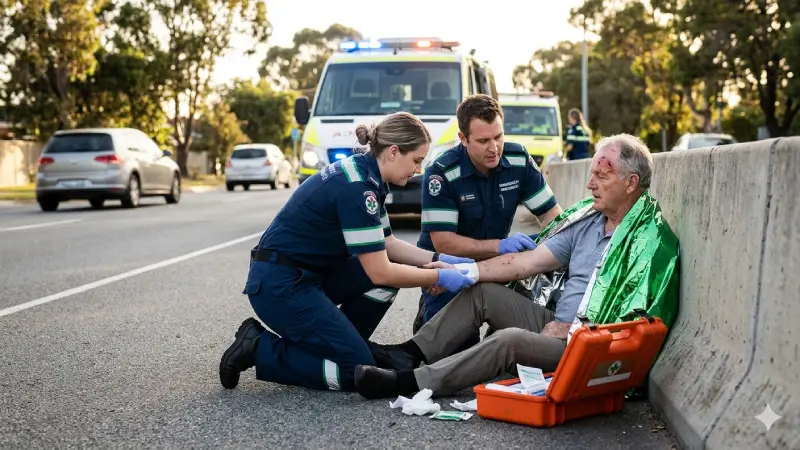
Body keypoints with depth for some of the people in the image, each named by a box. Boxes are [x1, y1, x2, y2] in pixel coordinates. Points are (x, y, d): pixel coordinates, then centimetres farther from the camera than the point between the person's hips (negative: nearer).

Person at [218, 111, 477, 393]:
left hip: (309, 273, 10)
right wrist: (440, 278, -12)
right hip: (279, 284, -10)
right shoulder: (356, 188, -23)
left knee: (392, 270, 1)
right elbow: (379, 272, -22)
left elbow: (387, 245, 14)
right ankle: (258, 349, -1)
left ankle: (337, 344, 10)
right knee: (358, 372, -8)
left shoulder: (365, 175, 6)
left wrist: (440, 260, 5)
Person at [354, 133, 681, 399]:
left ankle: (409, 382, -24)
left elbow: (637, 326, -20)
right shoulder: (586, 218, 7)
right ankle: (411, 354, -2)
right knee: (482, 291, 2)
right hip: (556, 325, 8)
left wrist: (571, 330, -17)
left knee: (510, 340, -29)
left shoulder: (653, 241, -15)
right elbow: (528, 262, 4)